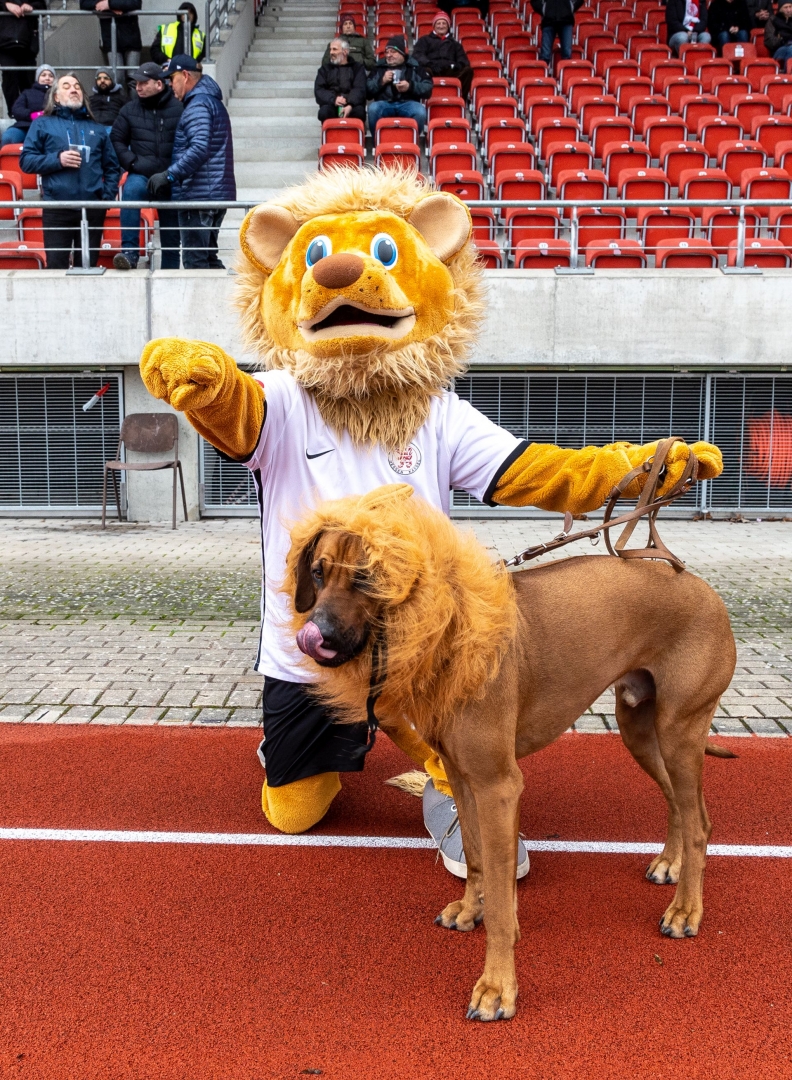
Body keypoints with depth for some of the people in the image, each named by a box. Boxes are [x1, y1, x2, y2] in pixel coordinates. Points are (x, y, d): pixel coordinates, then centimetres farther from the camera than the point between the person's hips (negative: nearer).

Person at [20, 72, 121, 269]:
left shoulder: (97, 129, 18)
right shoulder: (43, 124, 10)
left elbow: (112, 167, 19)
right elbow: (26, 160, 4)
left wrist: (108, 196, 4)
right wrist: (57, 160, -10)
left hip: (93, 209, 2)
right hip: (56, 209, -2)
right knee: (56, 268, -6)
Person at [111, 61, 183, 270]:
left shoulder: (179, 108, -5)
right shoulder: (130, 110, 4)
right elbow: (116, 140, 9)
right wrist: (132, 162, -6)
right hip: (142, 175, 0)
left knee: (171, 233, 7)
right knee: (131, 189, -33)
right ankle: (129, 252, -36)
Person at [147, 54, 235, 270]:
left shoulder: (198, 104, -10)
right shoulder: (212, 101, 22)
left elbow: (199, 149, -24)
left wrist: (168, 175, -24)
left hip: (198, 195, -11)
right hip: (216, 194, 11)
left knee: (194, 261, -8)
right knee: (208, 257, 15)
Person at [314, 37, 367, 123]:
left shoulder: (357, 68, 18)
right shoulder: (325, 69, 23)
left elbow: (360, 89, 1)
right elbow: (318, 90, 8)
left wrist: (350, 105, -21)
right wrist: (333, 99, -14)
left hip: (352, 105, -1)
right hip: (331, 105, 1)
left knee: (359, 111, -34)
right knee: (324, 111, -33)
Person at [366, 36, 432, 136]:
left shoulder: (414, 67, 13)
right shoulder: (380, 67, 17)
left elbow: (428, 87, 4)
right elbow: (368, 89, 10)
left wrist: (411, 86, -11)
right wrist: (382, 81, -6)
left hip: (408, 103, -1)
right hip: (385, 103, 1)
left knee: (420, 112, -34)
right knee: (373, 109, -33)